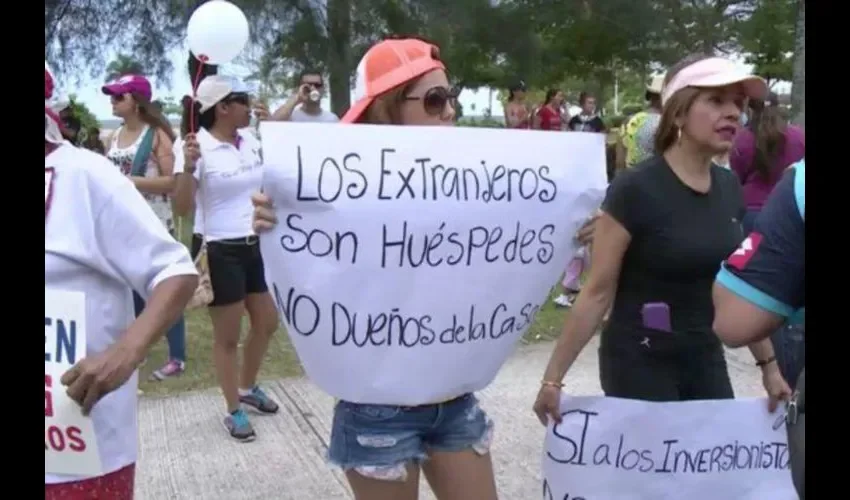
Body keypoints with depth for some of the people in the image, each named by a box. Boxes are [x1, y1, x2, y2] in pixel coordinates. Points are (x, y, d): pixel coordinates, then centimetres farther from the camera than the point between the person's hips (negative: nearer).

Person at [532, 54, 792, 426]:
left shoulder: (728, 187, 3)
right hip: (639, 362, -6)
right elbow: (597, 293, -15)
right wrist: (553, 378, -15)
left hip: (706, 359, 6)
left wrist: (768, 363, 15)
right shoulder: (635, 189, -17)